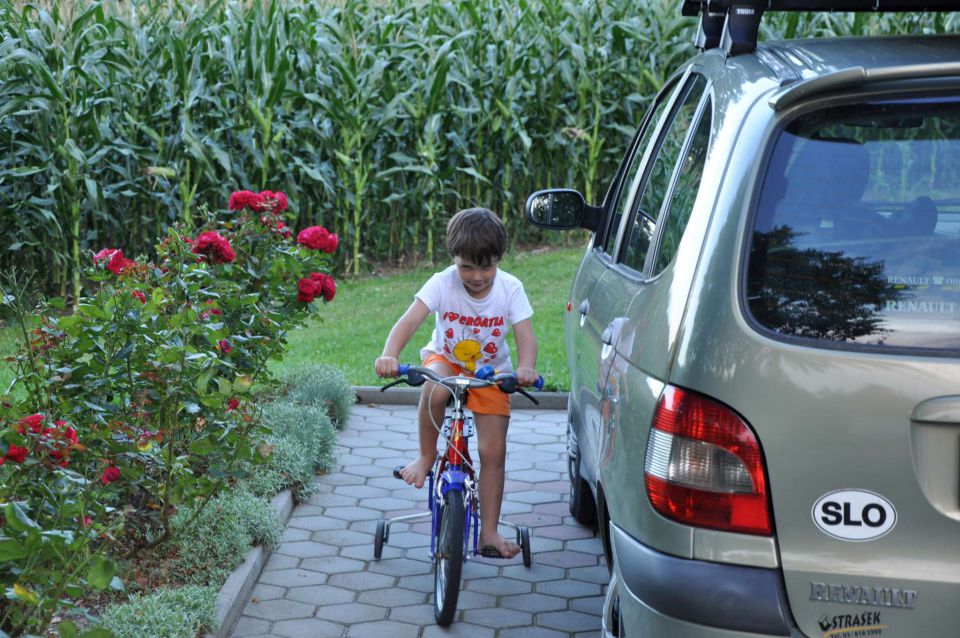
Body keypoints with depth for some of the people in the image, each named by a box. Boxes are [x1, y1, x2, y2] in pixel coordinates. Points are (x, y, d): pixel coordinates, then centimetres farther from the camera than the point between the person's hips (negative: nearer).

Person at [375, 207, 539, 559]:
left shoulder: (510, 289, -18)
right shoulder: (442, 283, -21)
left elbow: (526, 335, -24)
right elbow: (409, 321, -32)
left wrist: (526, 367, -46)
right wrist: (389, 355, -51)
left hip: (491, 373, 1)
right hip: (446, 360, -1)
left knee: (493, 452, -6)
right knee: (435, 389, -39)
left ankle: (489, 533, 4)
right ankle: (426, 455, -14)